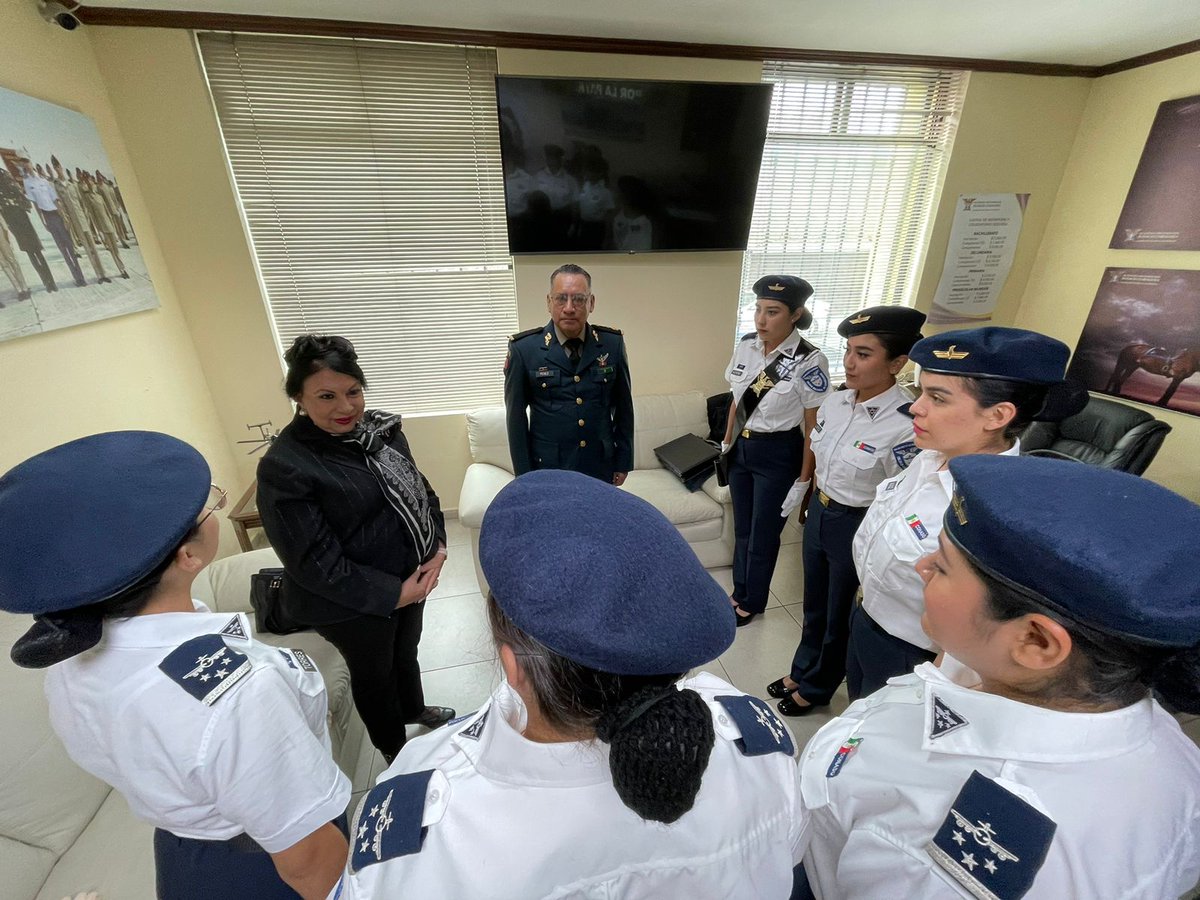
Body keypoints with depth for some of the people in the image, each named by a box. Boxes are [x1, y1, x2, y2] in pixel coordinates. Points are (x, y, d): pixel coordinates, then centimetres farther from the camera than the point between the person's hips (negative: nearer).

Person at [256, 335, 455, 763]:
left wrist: (437, 546, -9)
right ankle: (393, 748, 49)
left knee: (406, 650, 29)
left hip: (413, 576, 6)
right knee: (374, 672, 21)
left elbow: (420, 487, 4)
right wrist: (392, 593, -21)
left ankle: (413, 708, 59)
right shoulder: (284, 467, -24)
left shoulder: (380, 426, -5)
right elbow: (314, 563, -23)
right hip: (354, 602, -5)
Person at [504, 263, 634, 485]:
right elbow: (516, 416, -4)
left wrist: (623, 463, 5)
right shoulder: (523, 348, -9)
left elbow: (624, 407, 4)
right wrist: (524, 474, -3)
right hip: (548, 470, -1)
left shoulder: (613, 343, -3)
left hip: (601, 468, 2)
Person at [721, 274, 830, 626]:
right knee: (742, 528, 20)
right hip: (742, 448, 5)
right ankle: (740, 592, 43)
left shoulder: (809, 361, -20)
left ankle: (753, 602, 37)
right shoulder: (746, 345, -3)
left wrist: (803, 481, -11)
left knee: (763, 535, 12)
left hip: (778, 455, -5)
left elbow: (814, 427, -14)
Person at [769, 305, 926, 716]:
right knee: (814, 605, 26)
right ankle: (801, 672, 51)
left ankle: (817, 688, 46)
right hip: (819, 510, 6)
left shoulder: (907, 425, -26)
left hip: (860, 526, -6)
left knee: (841, 615, 19)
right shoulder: (834, 402, -6)